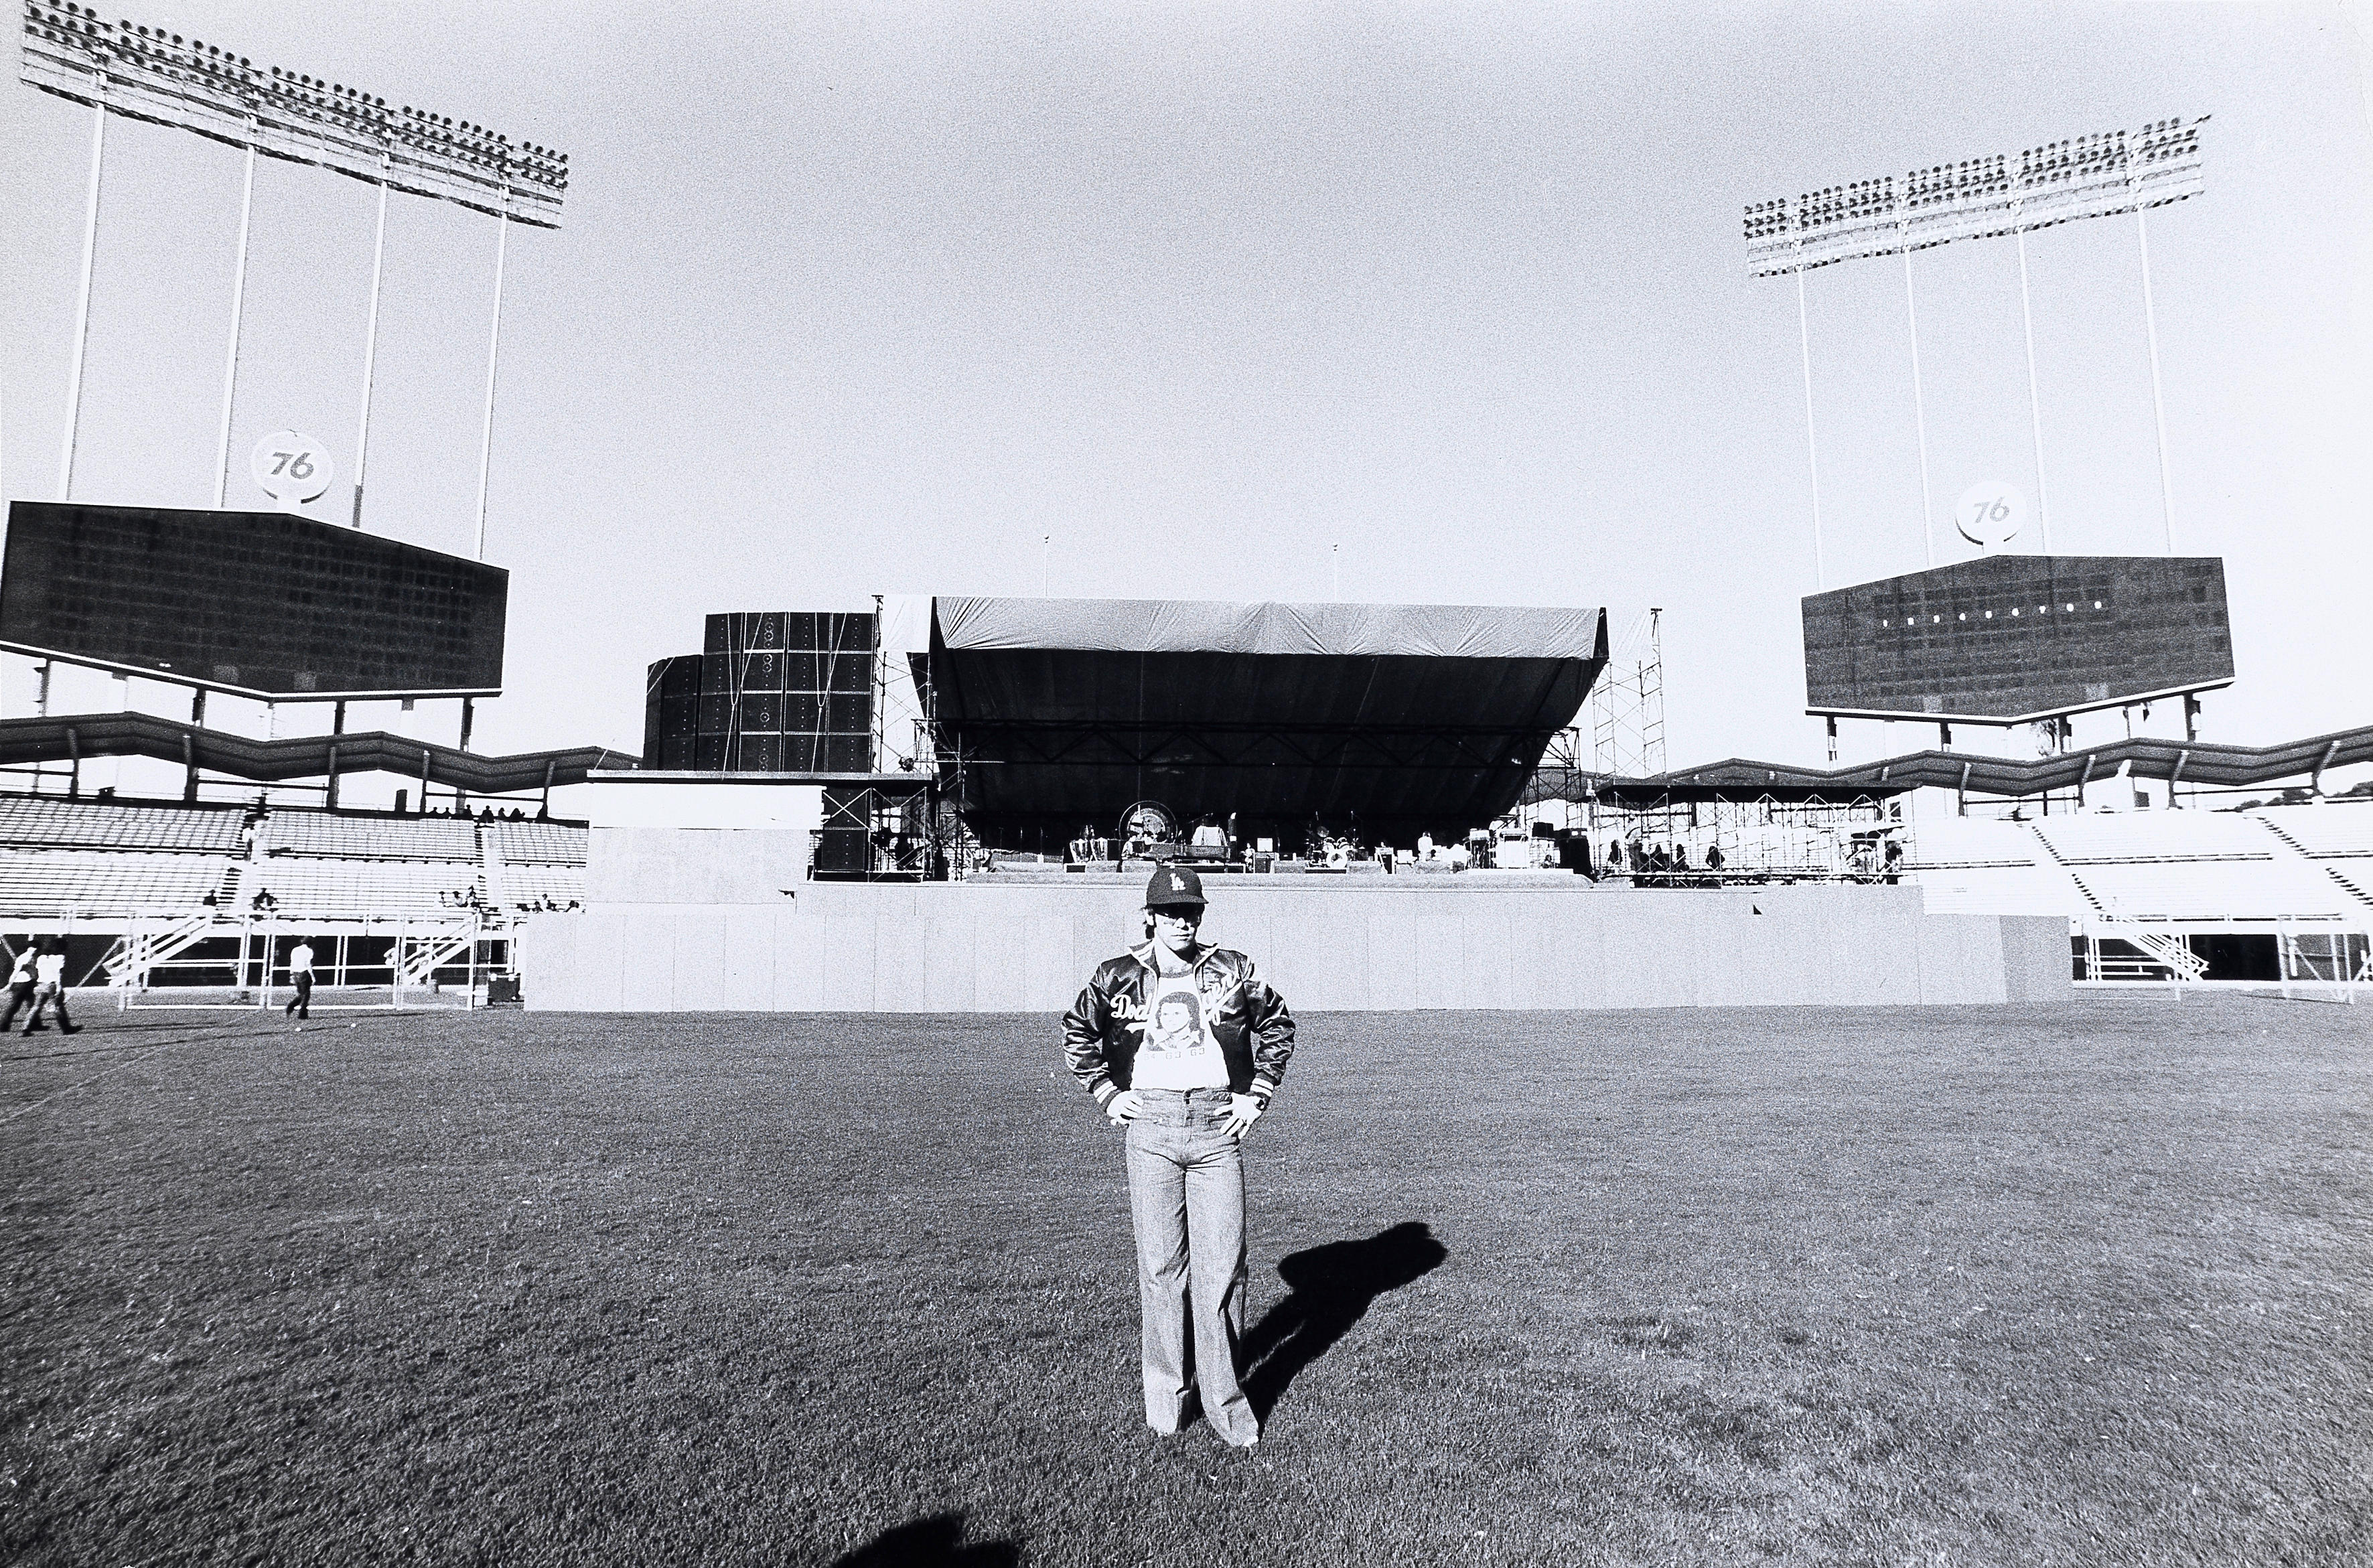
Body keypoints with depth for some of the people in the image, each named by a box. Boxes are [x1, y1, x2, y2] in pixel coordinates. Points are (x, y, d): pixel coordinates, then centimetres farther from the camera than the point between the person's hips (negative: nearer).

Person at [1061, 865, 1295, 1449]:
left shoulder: (1231, 972, 3)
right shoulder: (1118, 977, 3)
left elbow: (1278, 1025, 15)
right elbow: (1077, 1034, 16)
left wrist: (1256, 1094, 8)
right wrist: (1106, 1093, 8)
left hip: (1217, 1123, 0)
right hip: (1149, 1125, 0)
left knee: (1222, 1266, 1)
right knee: (1159, 1264, 4)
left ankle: (1224, 1399, 14)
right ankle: (1165, 1395, 18)